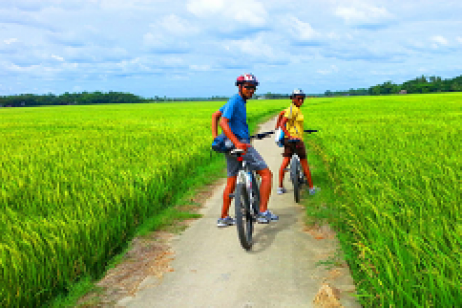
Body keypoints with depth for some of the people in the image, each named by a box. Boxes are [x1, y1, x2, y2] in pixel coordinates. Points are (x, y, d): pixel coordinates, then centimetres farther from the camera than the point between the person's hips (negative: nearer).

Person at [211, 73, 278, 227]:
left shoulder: (239, 101, 18)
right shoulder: (235, 101, -11)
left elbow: (215, 115, 23)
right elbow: (223, 122, -23)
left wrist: (215, 136, 13)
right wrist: (237, 143, -33)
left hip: (233, 145, 10)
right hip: (240, 143, -10)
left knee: (231, 183, 14)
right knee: (266, 174, -4)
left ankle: (224, 218, 21)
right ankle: (263, 213, -5)